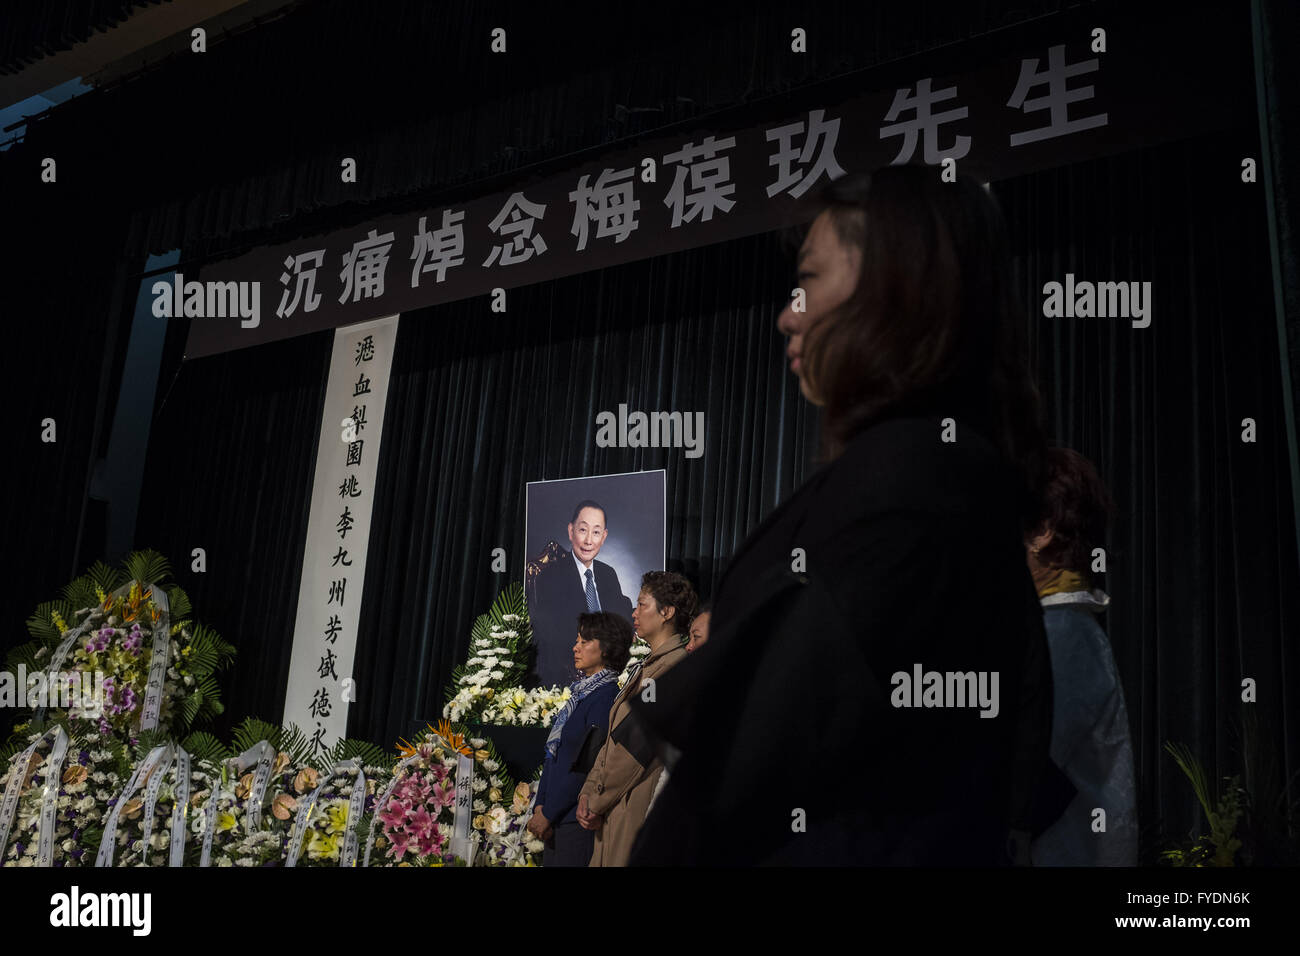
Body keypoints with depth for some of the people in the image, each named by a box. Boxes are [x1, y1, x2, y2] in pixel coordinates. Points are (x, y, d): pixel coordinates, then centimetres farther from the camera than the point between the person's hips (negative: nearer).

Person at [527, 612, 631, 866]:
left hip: (579, 820, -8)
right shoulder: (580, 693, 13)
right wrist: (540, 805, 5)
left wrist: (547, 814, -14)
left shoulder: (606, 697, -14)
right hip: (557, 818, 8)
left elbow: (587, 766, -18)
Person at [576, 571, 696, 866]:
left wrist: (598, 801, -9)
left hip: (636, 806, -9)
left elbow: (636, 745, -16)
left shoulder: (675, 667, -14)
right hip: (614, 809, 9)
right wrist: (589, 792, 6)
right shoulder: (647, 667, 19)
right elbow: (614, 738, 16)